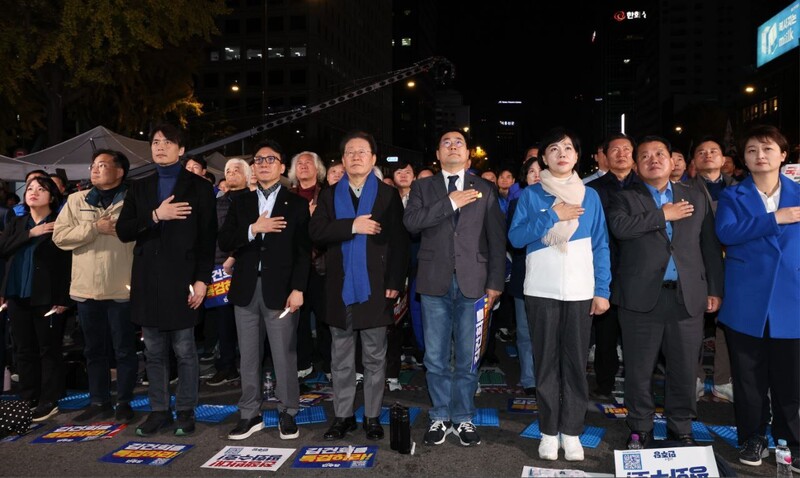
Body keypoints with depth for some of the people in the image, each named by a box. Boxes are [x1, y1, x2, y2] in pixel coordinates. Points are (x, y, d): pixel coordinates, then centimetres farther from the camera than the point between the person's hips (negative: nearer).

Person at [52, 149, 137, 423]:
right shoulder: (76, 201, 10)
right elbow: (59, 236, 2)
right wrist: (95, 228, -11)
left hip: (122, 288, -4)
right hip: (86, 288, 4)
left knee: (124, 349, 6)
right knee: (94, 350, 14)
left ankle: (124, 403, 18)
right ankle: (99, 403, 26)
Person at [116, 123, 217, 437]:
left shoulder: (199, 187, 2)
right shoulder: (140, 188, 14)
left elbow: (207, 239, -3)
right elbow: (123, 231, 4)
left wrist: (202, 279, -10)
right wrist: (154, 216, -12)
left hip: (181, 279, -4)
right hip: (148, 280, 4)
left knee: (184, 350, 3)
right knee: (154, 352, 10)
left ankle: (186, 411, 15)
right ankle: (159, 410, 21)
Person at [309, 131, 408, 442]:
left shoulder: (388, 195, 3)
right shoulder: (330, 195, 10)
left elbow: (399, 242, -3)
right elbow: (316, 232, -5)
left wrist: (395, 282, -11)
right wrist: (352, 226, -16)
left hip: (375, 289, -2)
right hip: (340, 290, 2)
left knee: (375, 357, 7)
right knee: (341, 359, 10)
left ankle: (372, 417, 19)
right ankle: (343, 416, 22)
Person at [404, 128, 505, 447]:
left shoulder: (485, 189, 8)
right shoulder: (423, 187, 9)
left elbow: (497, 238, 4)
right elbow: (411, 222, -8)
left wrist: (495, 282, -2)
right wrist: (450, 203, -12)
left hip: (473, 283, 0)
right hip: (435, 282, 1)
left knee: (467, 358, 7)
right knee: (436, 358, 7)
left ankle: (463, 418, 22)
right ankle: (440, 417, 22)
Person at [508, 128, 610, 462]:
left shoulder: (589, 196, 9)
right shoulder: (531, 195, 5)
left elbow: (600, 246, 7)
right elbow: (516, 237, -5)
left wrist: (602, 290, 0)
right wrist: (553, 215, -13)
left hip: (580, 291, 1)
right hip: (541, 291, -1)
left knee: (576, 362, 4)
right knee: (546, 361, 6)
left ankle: (571, 431, 16)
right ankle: (548, 431, 17)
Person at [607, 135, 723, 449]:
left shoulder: (696, 198, 14)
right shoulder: (624, 199, 5)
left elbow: (710, 246, 12)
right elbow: (619, 226, -17)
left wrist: (715, 289, 7)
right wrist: (663, 215, -10)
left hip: (688, 297, 2)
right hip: (641, 297, -2)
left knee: (684, 369, 9)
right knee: (639, 370, 6)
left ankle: (681, 429, 27)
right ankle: (640, 428, 22)